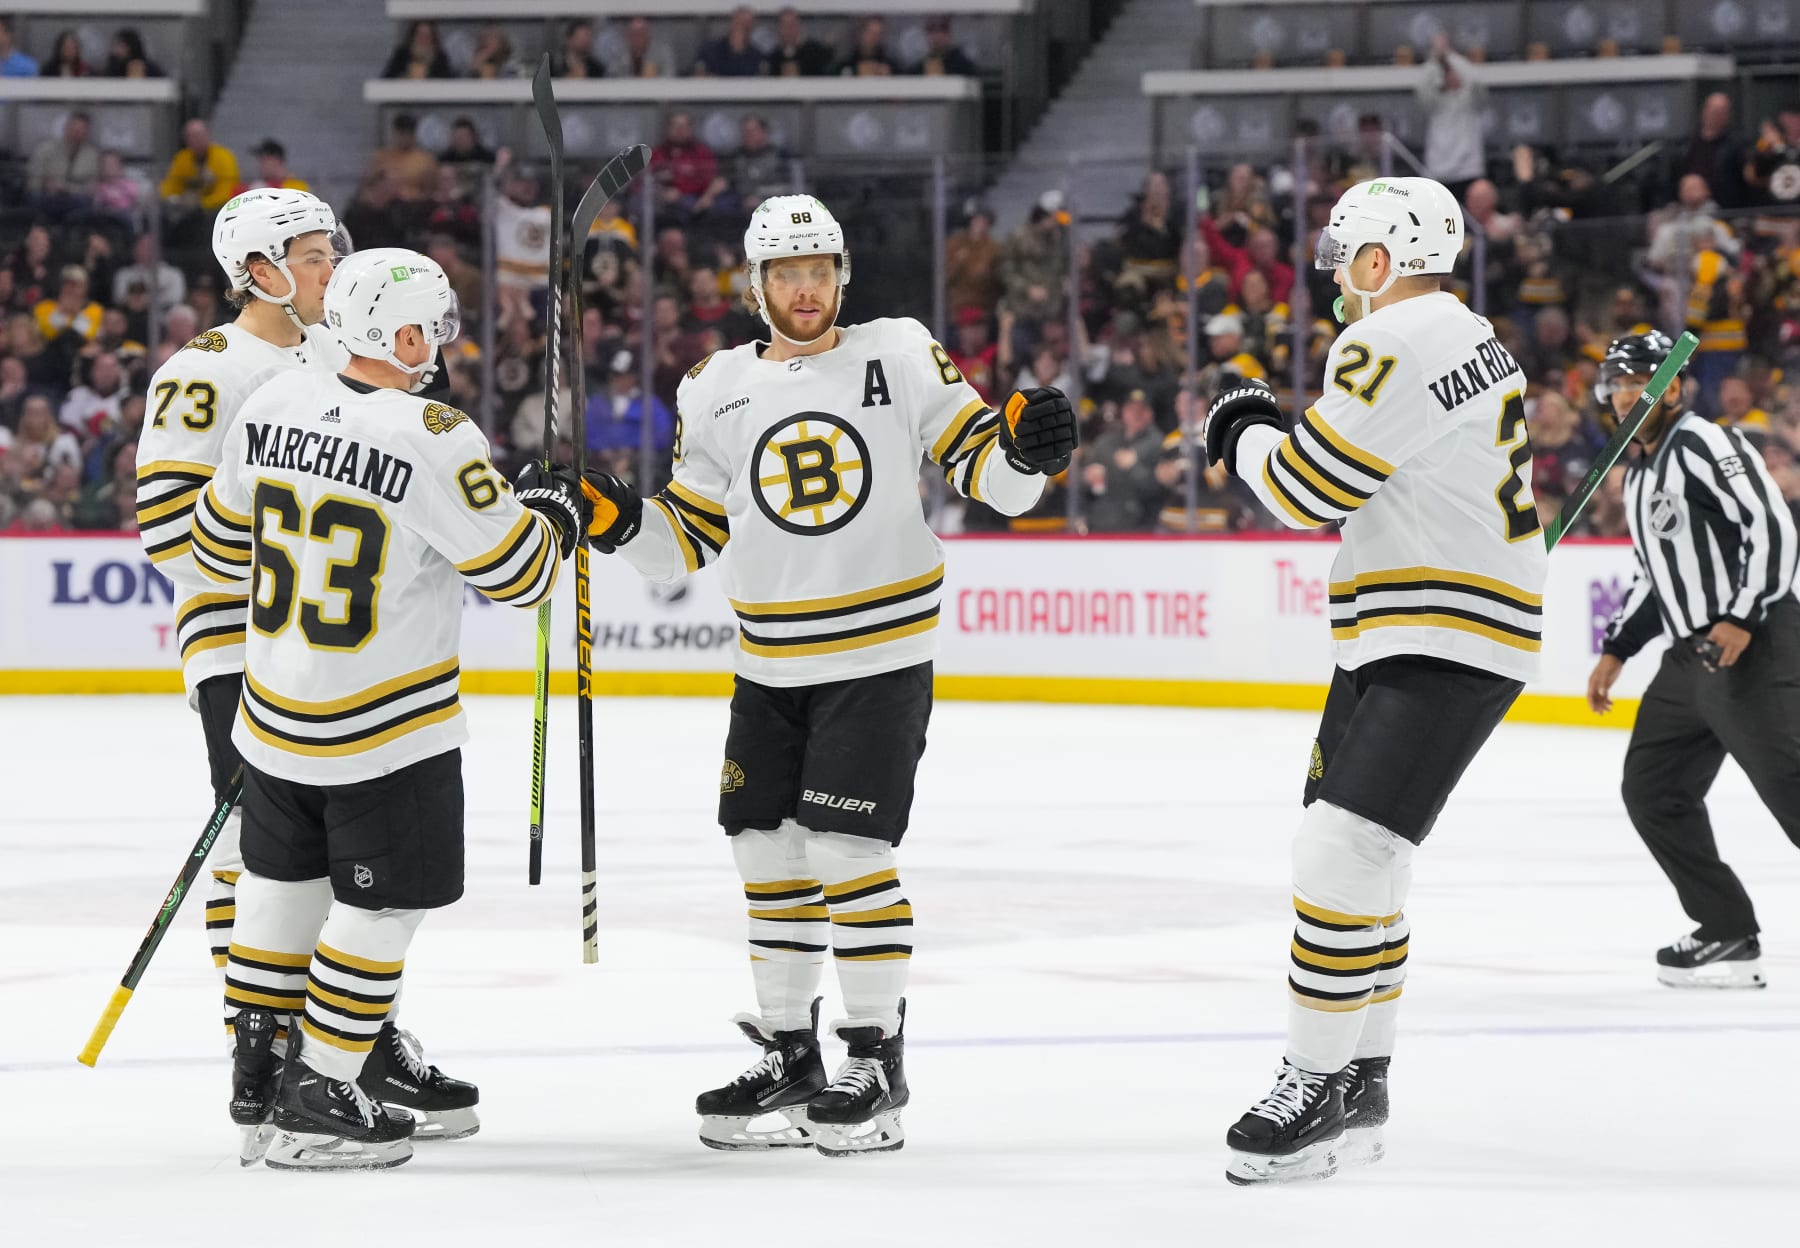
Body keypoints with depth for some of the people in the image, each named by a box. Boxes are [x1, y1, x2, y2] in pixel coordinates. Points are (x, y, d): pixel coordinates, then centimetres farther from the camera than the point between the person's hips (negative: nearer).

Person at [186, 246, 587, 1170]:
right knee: (382, 907, 4)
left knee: (284, 885, 19)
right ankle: (318, 1104, 5)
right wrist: (548, 506, 7)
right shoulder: (434, 440, -21)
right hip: (386, 729, -7)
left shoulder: (272, 408, -2)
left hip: (274, 709, 7)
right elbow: (517, 572, -13)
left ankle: (257, 1070, 28)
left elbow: (221, 541, 12)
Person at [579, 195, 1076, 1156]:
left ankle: (878, 1059, 0)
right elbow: (688, 537, 9)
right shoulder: (717, 392, 5)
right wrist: (618, 520, -9)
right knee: (768, 852, 8)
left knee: (844, 852, -11)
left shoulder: (899, 358, -5)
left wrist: (1026, 449, -25)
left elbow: (986, 473, -4)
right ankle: (788, 1053, 22)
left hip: (882, 656, -5)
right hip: (770, 669, 5)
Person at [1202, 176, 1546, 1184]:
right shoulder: (1471, 339, 18)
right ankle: (1360, 1081, 23)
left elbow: (1308, 486, -16)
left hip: (1447, 644, -11)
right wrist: (1282, 436, 15)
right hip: (1398, 640, 11)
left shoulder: (1395, 343, -15)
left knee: (1345, 857, -16)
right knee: (1344, 858, 15)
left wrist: (1245, 437, 4)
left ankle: (1318, 1090, -12)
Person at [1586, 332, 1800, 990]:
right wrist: (1616, 651, 26)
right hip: (1691, 657, 10)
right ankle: (1728, 936, 12)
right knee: (1653, 790, 8)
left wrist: (1743, 618, -25)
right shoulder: (1639, 477, 21)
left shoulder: (1704, 443, -9)